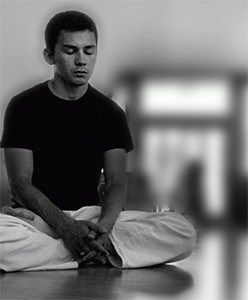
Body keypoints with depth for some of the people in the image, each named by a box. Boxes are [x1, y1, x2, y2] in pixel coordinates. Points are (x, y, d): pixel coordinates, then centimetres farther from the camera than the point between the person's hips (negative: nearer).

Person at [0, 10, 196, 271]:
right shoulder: (24, 107, 0)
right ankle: (98, 253, -26)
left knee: (183, 233, -21)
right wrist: (67, 228, -24)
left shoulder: (110, 113, 9)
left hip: (91, 214, 4)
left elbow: (116, 184, 0)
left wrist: (103, 227, -23)